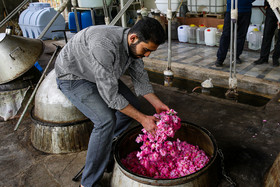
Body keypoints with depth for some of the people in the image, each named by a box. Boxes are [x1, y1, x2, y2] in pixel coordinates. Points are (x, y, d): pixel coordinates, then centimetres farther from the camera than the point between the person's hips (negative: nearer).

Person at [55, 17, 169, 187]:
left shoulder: (135, 45, -13)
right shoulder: (104, 46, -40)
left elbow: (140, 79, 0)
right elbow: (110, 95, -34)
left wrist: (158, 104, -9)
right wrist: (142, 118, -28)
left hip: (102, 75, 8)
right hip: (73, 76, -8)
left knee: (133, 105, 3)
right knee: (106, 119, -26)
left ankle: (103, 145, 20)